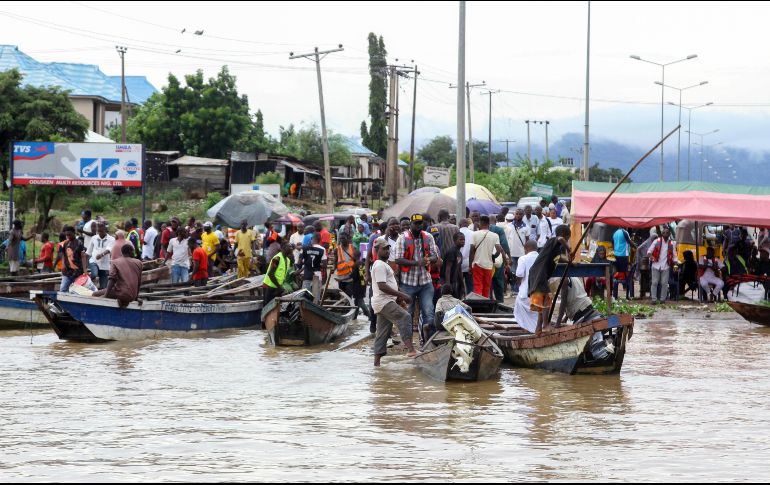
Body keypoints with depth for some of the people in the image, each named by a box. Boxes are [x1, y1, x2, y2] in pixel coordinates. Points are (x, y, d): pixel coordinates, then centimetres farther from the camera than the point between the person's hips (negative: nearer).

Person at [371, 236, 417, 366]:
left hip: (385, 302, 11)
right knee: (405, 317, -25)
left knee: (382, 332, 9)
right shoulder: (380, 265, -11)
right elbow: (382, 286, -21)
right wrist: (401, 295, -21)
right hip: (384, 302, -11)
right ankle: (410, 348, -36)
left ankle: (377, 360, 10)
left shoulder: (384, 265, 23)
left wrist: (398, 299, 21)